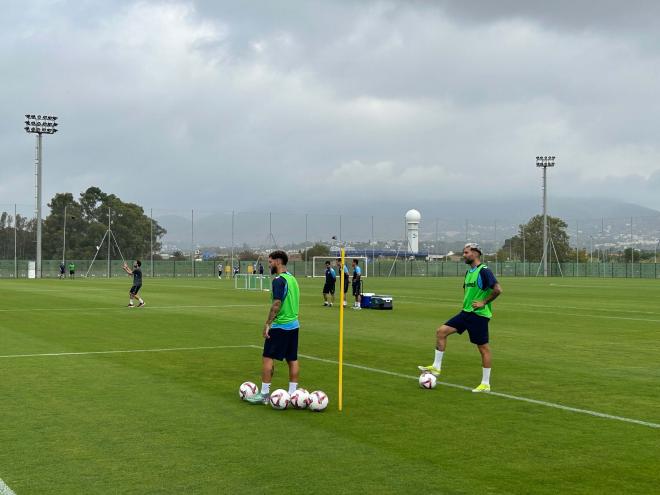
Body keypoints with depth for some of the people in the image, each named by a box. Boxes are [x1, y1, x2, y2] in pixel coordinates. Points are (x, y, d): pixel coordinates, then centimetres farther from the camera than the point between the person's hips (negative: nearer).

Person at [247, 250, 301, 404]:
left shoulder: (279, 280, -15)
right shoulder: (292, 278, 12)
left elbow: (276, 304, -22)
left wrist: (268, 323, -17)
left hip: (280, 326, -9)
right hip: (294, 324, 9)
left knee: (267, 357, -2)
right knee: (293, 360, 9)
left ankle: (264, 394, 0)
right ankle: (292, 393, 12)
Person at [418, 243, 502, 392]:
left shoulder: (483, 271, -15)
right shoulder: (469, 272, 13)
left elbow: (497, 289, -23)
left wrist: (483, 302, -18)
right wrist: (466, 302, 14)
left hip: (479, 315, -9)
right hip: (466, 313, 9)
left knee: (483, 348, 0)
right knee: (441, 331, 1)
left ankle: (485, 384, 8)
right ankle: (436, 367, 8)